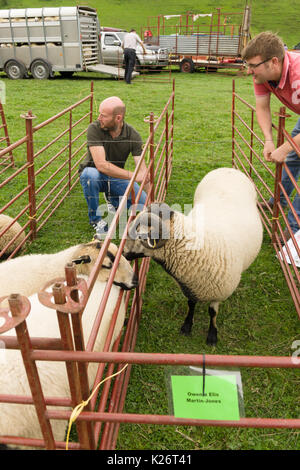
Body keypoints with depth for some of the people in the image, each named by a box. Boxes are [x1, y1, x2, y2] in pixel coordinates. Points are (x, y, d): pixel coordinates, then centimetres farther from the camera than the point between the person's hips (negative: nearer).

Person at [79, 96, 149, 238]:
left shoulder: (133, 135, -15)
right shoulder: (94, 129, -22)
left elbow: (142, 170, -18)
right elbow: (101, 165, -32)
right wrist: (132, 175, -37)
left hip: (117, 177, 2)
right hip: (95, 175, -2)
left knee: (142, 202, -19)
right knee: (89, 174, -38)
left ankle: (112, 199, 15)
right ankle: (96, 220, -15)